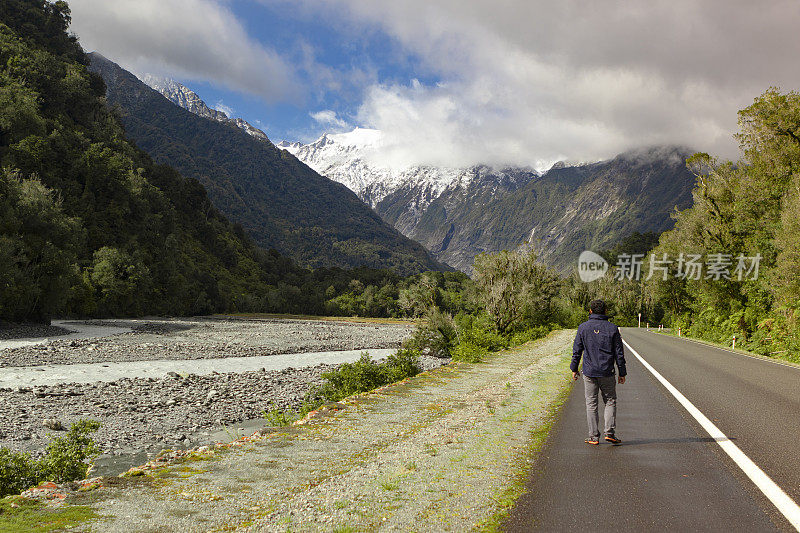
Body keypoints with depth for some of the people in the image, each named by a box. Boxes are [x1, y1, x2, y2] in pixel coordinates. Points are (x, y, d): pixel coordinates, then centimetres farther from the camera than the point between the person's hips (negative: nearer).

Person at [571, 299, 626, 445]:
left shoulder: (583, 327, -1)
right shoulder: (612, 328, -1)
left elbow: (577, 351, 1)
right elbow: (619, 353, 1)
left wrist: (574, 369, 12)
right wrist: (622, 373, 8)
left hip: (589, 373, 0)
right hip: (607, 373, 0)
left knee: (591, 404, 6)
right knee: (610, 402, 13)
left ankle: (594, 436, 7)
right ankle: (610, 432, 1)